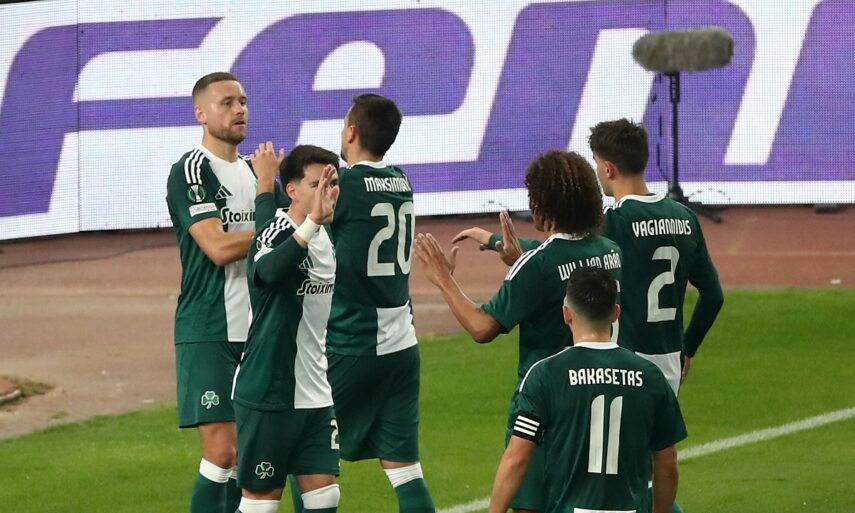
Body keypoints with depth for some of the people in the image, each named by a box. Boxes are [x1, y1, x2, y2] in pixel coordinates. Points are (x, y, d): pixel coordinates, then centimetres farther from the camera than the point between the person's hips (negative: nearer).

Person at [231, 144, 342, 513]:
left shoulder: (328, 239, 10)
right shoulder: (276, 235, -16)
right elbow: (267, 271, -42)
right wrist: (312, 222, -55)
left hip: (317, 396, 7)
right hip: (268, 395, -7)